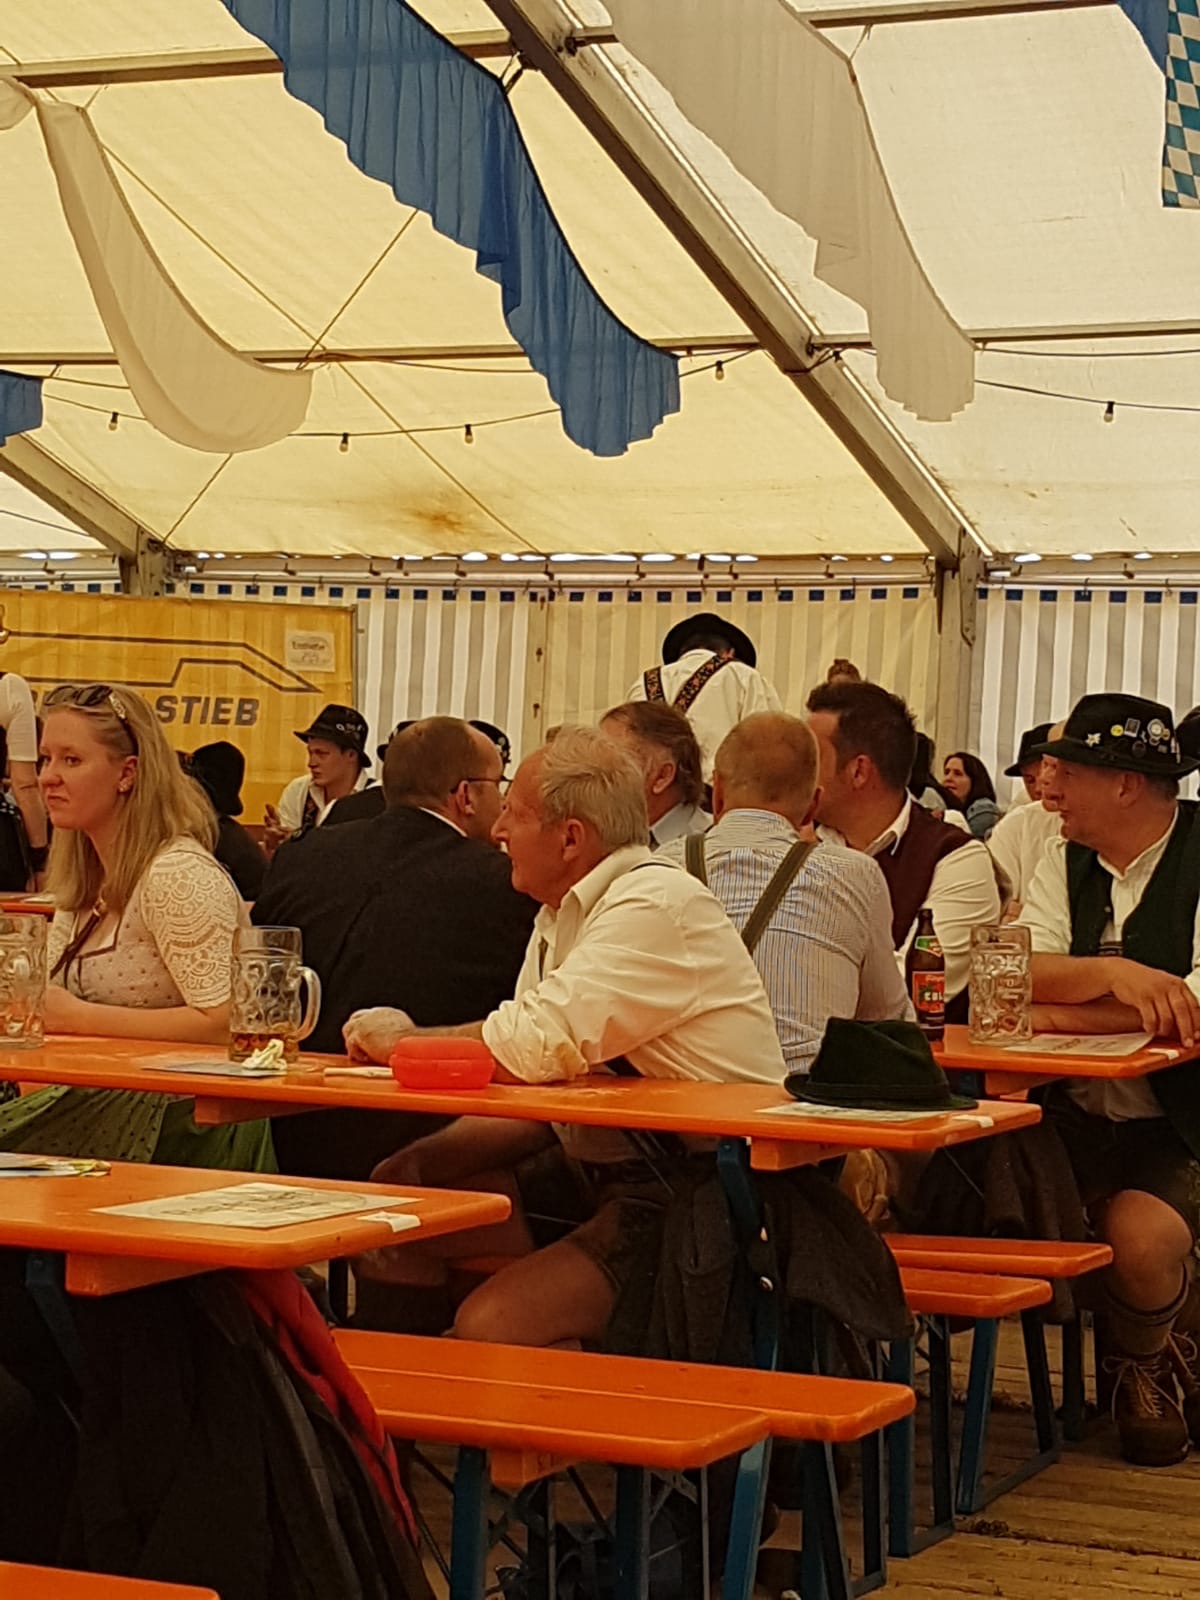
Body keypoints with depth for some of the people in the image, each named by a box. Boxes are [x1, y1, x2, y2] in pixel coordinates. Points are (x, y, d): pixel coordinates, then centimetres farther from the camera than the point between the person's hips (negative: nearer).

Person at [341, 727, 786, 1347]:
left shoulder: (658, 906, -17)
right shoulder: (562, 915, 13)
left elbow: (538, 1047, -27)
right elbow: (530, 1087, 12)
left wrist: (405, 1041, -9)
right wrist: (419, 1165, -4)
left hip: (697, 1195, -10)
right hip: (601, 1169, 10)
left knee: (490, 1323, -25)